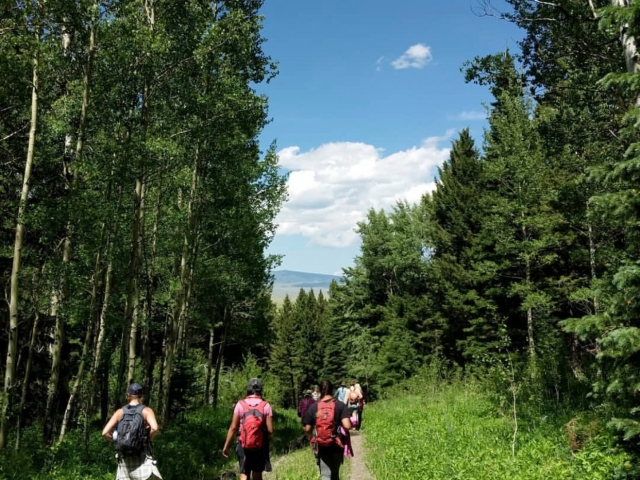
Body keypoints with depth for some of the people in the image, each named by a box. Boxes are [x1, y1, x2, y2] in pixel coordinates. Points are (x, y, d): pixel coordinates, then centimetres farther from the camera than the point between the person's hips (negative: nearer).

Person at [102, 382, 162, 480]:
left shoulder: (120, 412, 6)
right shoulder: (146, 410, -3)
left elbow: (105, 433, -1)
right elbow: (154, 428, -21)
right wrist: (149, 439, -2)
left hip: (124, 458, 4)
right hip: (142, 457, -4)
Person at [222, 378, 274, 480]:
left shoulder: (240, 404, -6)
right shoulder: (266, 406, -7)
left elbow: (233, 427, -7)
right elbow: (270, 430, -9)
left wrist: (226, 446, 1)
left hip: (244, 445, 0)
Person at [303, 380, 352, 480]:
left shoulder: (313, 407, -5)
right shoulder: (340, 405, -10)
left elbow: (307, 429, -2)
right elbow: (347, 426, -20)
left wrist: (312, 439, 18)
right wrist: (351, 423, 3)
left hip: (322, 447, 0)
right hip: (337, 445, 0)